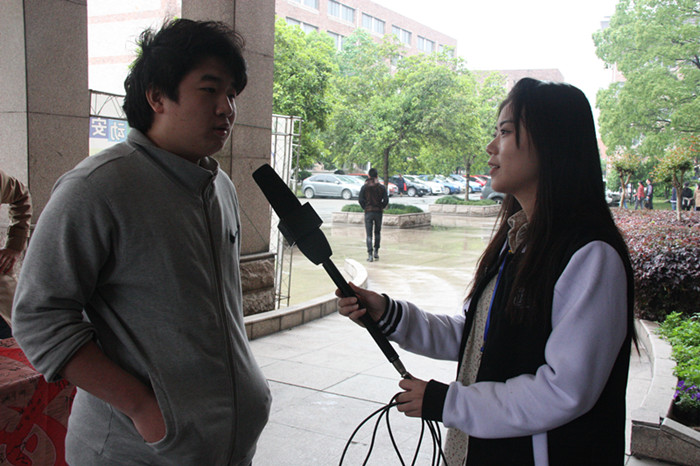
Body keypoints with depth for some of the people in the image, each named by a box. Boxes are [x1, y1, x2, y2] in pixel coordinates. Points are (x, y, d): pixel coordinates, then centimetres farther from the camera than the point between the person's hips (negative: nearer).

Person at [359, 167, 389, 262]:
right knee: (377, 232, 17)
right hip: (378, 212, 1)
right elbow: (386, 200, -5)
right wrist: (382, 207, 11)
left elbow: (361, 200, -7)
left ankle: (370, 254, -9)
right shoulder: (381, 187, -1)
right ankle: (376, 252, 17)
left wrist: (365, 207, 8)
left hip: (368, 212, -1)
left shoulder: (364, 187, -2)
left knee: (369, 234, 0)